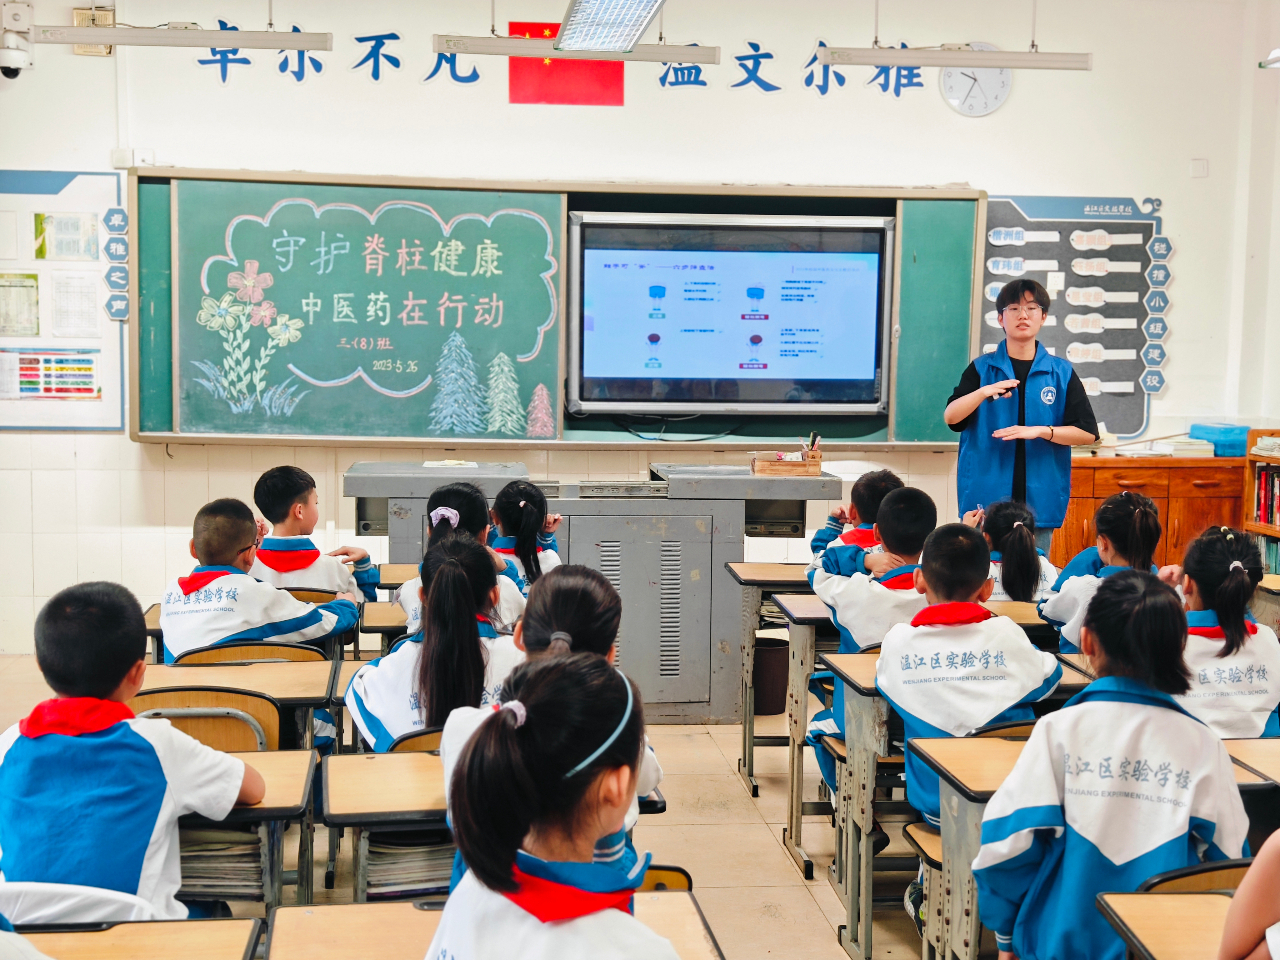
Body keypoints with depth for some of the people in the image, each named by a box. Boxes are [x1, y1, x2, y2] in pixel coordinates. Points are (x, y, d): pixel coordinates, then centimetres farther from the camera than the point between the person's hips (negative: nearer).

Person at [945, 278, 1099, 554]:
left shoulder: (1062, 373, 6)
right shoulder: (982, 369, 6)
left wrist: (1039, 431, -12)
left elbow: (1088, 433, 3)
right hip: (987, 496, -1)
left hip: (1040, 498, 1)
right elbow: (951, 416, -4)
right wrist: (984, 392, -21)